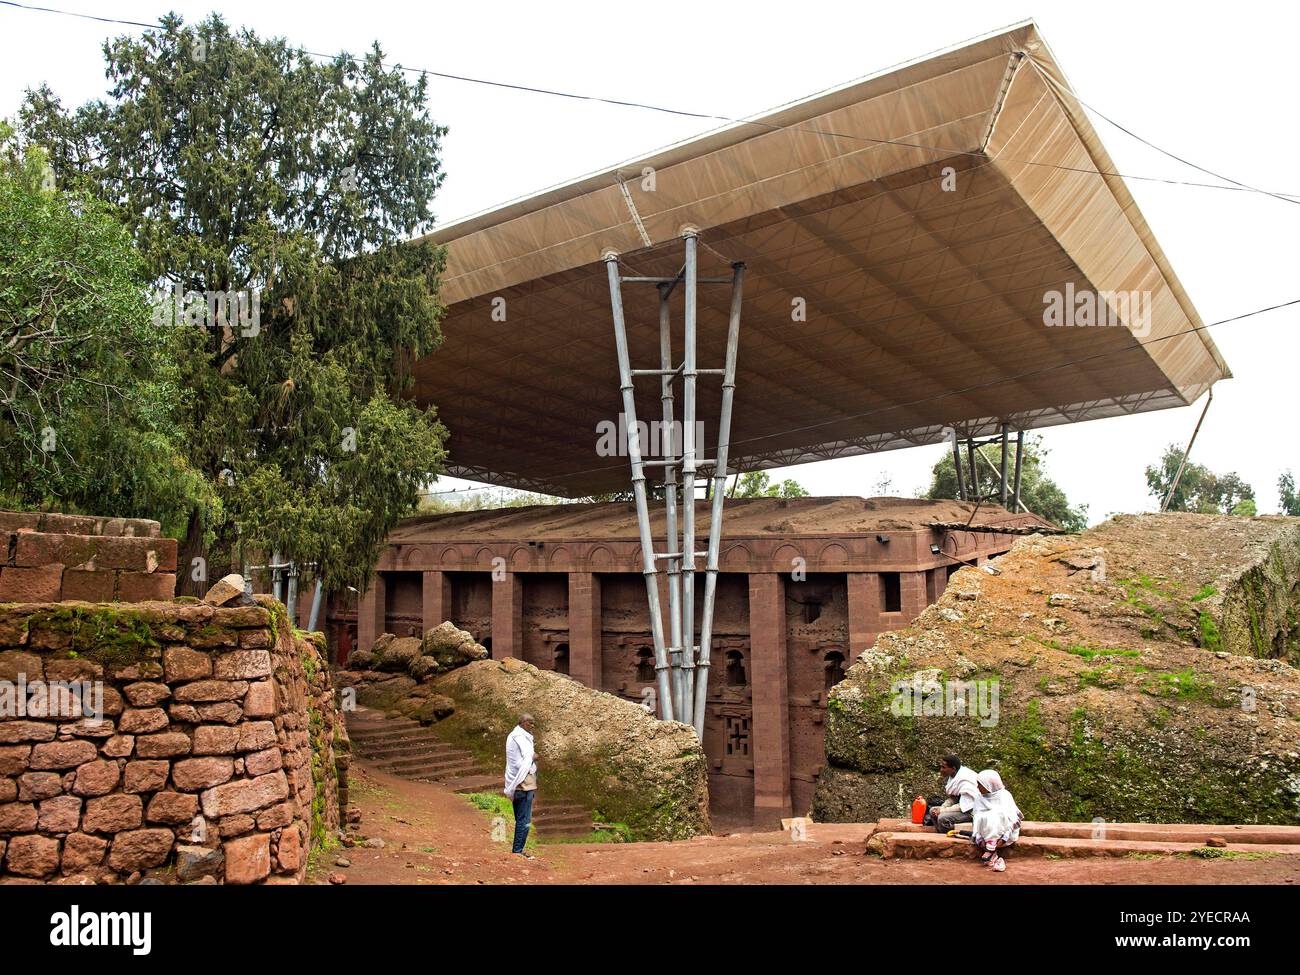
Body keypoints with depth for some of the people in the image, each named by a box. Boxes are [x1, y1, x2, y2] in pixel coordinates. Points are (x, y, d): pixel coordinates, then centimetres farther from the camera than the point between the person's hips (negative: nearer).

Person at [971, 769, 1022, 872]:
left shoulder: (1004, 795, -5)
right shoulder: (980, 800, 8)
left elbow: (1011, 818, -13)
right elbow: (977, 820, -2)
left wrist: (1004, 838, -24)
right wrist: (979, 838, -19)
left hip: (1005, 831, -3)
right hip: (986, 833, 3)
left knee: (994, 816, -30)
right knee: (983, 818, -28)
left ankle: (990, 851, -33)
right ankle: (994, 856, -34)